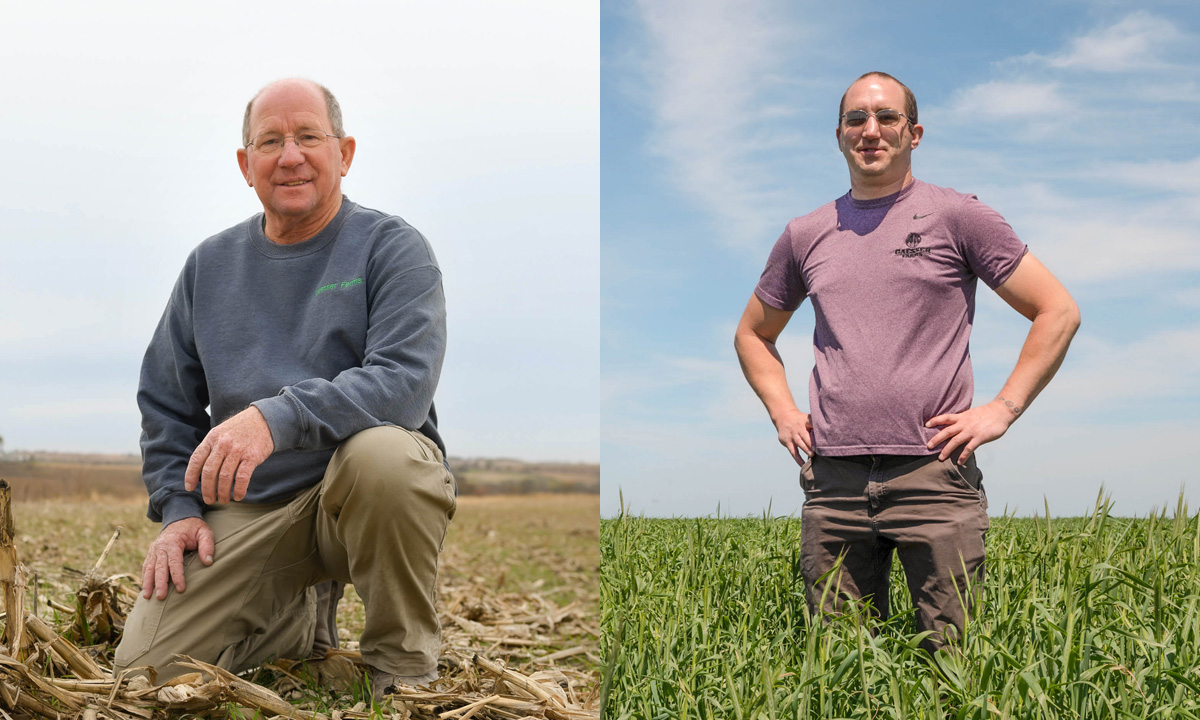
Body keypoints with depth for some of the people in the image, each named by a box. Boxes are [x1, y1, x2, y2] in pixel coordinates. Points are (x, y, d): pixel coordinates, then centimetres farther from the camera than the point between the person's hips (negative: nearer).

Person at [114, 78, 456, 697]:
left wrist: (277, 417, -34)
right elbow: (165, 402, 18)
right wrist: (179, 507, 4)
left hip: (368, 494, -4)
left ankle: (402, 661, -16)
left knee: (381, 451, -39)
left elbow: (404, 380, -21)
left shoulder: (392, 246, -5)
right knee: (144, 664, -8)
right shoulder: (210, 264, 11)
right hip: (248, 506, 4)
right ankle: (305, 615, 20)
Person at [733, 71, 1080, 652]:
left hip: (934, 471, -3)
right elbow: (753, 334, 27)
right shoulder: (804, 236, 13)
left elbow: (1058, 311, 4)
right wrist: (782, 412, 12)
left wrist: (1002, 409, -3)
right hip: (833, 478, 3)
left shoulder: (957, 217, 3)